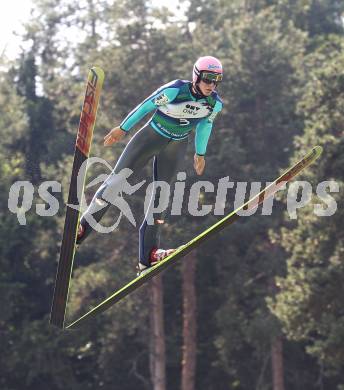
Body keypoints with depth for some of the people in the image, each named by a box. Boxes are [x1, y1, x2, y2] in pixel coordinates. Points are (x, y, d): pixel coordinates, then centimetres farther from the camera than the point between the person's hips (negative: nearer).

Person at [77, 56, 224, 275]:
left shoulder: (215, 104, -13)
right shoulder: (176, 90, -28)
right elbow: (146, 106, -15)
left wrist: (200, 153, 20)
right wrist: (123, 129, -6)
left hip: (176, 148, 3)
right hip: (151, 136, -3)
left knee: (160, 194, 0)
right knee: (117, 179, -6)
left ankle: (148, 254, 3)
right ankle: (82, 229, 6)